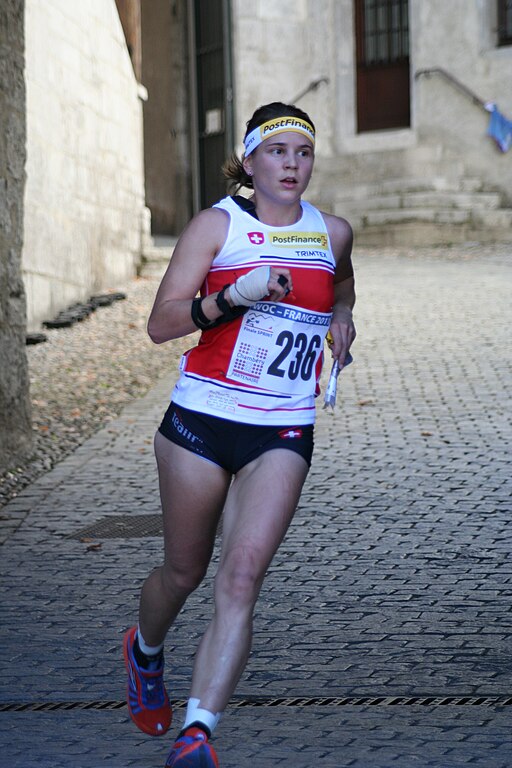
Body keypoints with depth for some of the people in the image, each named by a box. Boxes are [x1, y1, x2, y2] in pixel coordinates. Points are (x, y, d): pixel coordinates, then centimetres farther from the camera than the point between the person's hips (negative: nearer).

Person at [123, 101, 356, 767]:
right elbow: (161, 324, -9)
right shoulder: (217, 225, -3)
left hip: (283, 435, 2)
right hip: (201, 421, -1)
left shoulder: (332, 232, 9)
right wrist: (235, 295, -23)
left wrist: (341, 318, 11)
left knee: (240, 580, -14)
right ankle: (146, 650, 47)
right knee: (184, 573, 13)